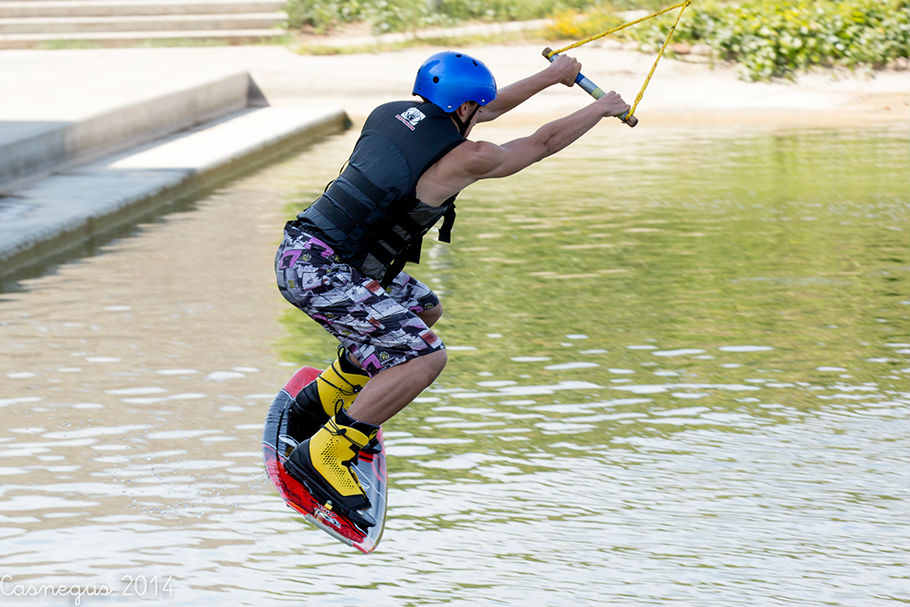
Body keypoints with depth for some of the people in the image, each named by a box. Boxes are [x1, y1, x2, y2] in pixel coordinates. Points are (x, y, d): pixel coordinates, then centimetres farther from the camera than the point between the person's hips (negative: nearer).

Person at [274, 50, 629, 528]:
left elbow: (485, 109, 30)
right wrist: (602, 109, 22)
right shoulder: (465, 158, -11)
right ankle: (320, 456, -10)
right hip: (316, 271, -9)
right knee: (424, 356, -13)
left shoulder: (400, 114, 12)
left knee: (423, 309, 25)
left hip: (303, 250, 9)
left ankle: (322, 403, 27)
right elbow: (544, 142, 4)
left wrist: (552, 75, 40)